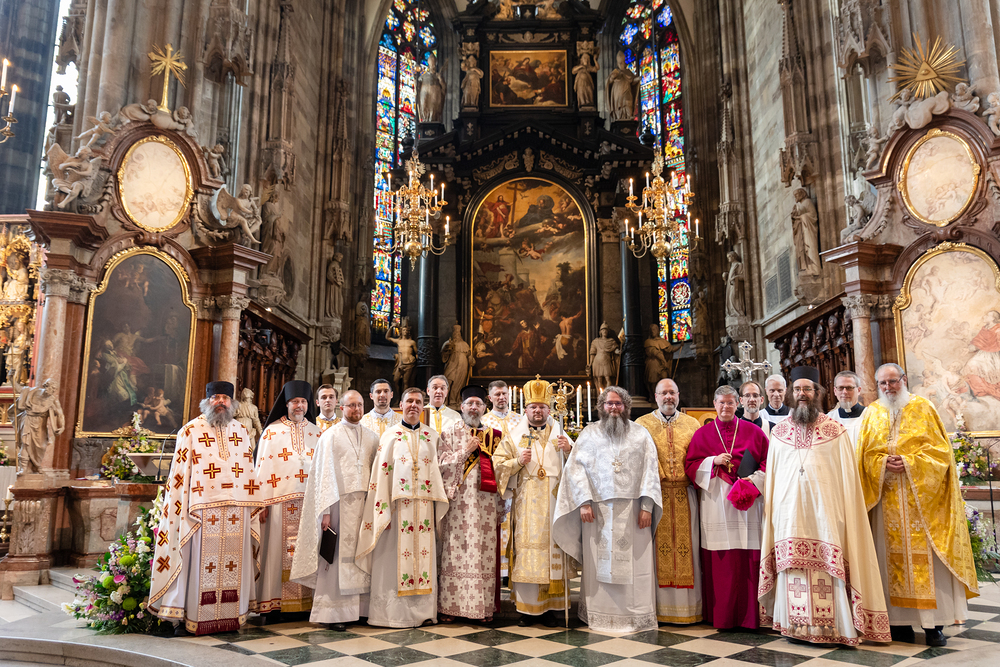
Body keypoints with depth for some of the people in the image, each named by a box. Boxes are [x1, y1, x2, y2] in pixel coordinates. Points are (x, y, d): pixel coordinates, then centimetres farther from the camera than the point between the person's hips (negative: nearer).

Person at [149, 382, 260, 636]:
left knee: (233, 565, 6)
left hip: (237, 511, 4)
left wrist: (252, 507, 9)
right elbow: (180, 473, -2)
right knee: (200, 564, -1)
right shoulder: (191, 431, 2)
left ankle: (232, 616, 14)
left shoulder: (241, 432, 14)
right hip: (204, 510, -3)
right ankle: (190, 617, 9)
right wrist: (183, 508, -10)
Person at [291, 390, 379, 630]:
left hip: (365, 502, 4)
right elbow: (324, 474, -3)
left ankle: (361, 608, 12)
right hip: (340, 503, -4)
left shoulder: (372, 437, 14)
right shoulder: (330, 436, 2)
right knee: (338, 557, -2)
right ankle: (335, 612, 5)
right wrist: (326, 510, -11)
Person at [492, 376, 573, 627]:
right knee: (526, 551, -4)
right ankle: (526, 608, 6)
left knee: (553, 550, 0)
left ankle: (550, 607, 10)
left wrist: (569, 451, -10)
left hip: (553, 502, 1)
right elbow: (498, 464, 6)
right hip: (526, 504, -1)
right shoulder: (515, 436, 10)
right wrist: (518, 461, -10)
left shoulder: (560, 435, 13)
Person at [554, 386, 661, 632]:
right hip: (598, 510, 0)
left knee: (635, 564, 0)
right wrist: (584, 502, -7)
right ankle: (599, 614, 13)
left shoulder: (641, 434, 11)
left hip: (632, 511, 0)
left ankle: (638, 616, 10)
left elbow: (650, 470, 4)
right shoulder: (589, 433, 10)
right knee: (599, 563, 2)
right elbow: (576, 468, 3)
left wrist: (647, 506, -6)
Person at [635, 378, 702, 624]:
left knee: (686, 546, 3)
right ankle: (658, 606, 8)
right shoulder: (642, 424, 7)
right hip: (655, 494, -2)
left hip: (685, 496, 2)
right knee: (656, 548, 0)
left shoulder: (692, 424, 12)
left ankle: (688, 606, 13)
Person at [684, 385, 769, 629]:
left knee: (748, 560, -2)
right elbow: (690, 465, 6)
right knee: (719, 562, 0)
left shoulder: (753, 432, 8)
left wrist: (753, 479, -8)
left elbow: (768, 461, 7)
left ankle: (748, 614, 8)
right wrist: (713, 461, -9)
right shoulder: (703, 433, 9)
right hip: (716, 503, 0)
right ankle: (720, 615, 9)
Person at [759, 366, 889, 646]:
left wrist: (845, 515, -5)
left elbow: (847, 478, 2)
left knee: (827, 569, -3)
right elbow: (771, 477, 13)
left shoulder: (836, 432, 4)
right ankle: (796, 625, 11)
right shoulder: (778, 432, 10)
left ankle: (831, 627, 8)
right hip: (789, 513, 2)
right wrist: (771, 513, 8)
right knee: (792, 568, 2)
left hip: (824, 511, -2)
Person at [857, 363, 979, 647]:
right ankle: (901, 621, 7)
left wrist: (909, 462, -14)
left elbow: (939, 448, -1)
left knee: (926, 555, -3)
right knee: (894, 556, 2)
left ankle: (933, 623, 3)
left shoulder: (923, 408, 5)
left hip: (921, 495, -2)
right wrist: (884, 463, -12)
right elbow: (865, 455, 7)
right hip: (887, 498, 2)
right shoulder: (871, 414, 10)